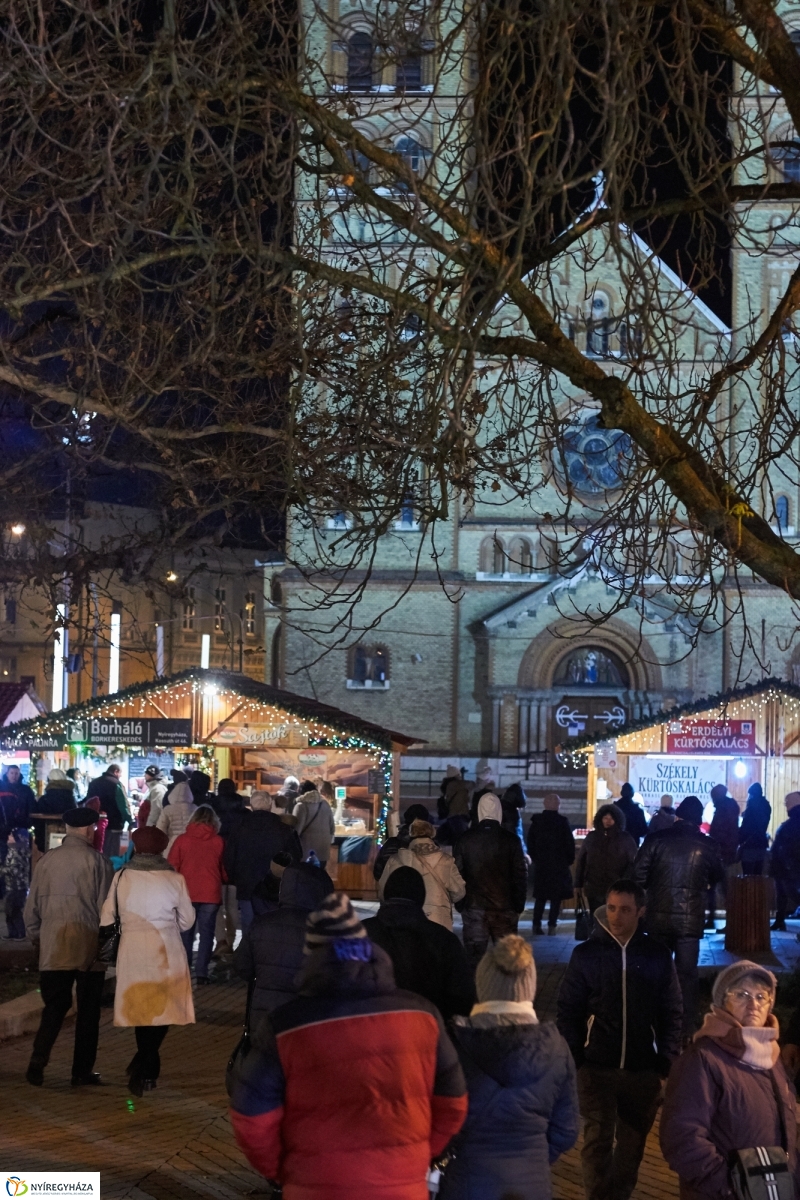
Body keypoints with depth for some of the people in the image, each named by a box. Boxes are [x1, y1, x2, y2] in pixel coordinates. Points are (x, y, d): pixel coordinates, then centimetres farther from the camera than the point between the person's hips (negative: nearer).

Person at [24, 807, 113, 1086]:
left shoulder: (47, 860, 2)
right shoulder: (98, 862, -6)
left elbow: (32, 906, 7)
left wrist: (35, 936, 20)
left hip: (54, 946, 2)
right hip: (90, 947, -2)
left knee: (55, 1006, 8)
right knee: (88, 1010, 9)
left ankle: (38, 1061, -11)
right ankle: (82, 1071, 12)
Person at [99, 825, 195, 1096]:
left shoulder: (122, 877, -3)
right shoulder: (175, 879, -6)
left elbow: (107, 918, 2)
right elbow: (187, 920, 3)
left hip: (132, 950, 2)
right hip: (166, 952, -2)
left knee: (140, 1006, 14)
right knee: (163, 1008, 9)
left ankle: (145, 1069, 17)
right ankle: (146, 1068, -4)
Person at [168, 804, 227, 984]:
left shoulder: (182, 840, -2)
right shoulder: (218, 842, -1)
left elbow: (171, 868, 1)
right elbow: (225, 870, 7)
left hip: (186, 893, 0)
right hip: (211, 894, 0)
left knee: (186, 932, 12)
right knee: (206, 933, 5)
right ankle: (201, 972, 0)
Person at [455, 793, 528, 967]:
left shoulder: (465, 840, -1)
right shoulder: (511, 841, -4)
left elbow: (458, 874, 2)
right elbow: (520, 875, -2)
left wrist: (459, 903, 11)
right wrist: (519, 905, 7)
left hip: (473, 907, 1)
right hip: (504, 907, -1)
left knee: (474, 955, 4)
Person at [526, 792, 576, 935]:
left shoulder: (536, 821, 0)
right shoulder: (562, 821, -10)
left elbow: (530, 843, 7)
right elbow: (569, 843, -7)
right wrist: (569, 860, 7)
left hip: (540, 864, 3)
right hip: (559, 864, -3)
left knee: (540, 896, 11)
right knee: (556, 896, 3)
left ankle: (536, 924, 5)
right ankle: (552, 925, -3)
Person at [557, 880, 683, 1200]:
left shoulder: (658, 955, 1)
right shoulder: (585, 954, -1)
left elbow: (672, 1013, 4)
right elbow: (568, 1011, 1)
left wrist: (667, 1063, -2)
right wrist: (572, 1059, -6)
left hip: (643, 1070, 1)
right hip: (597, 1067, -1)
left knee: (631, 1145, 10)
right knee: (597, 1142, -9)